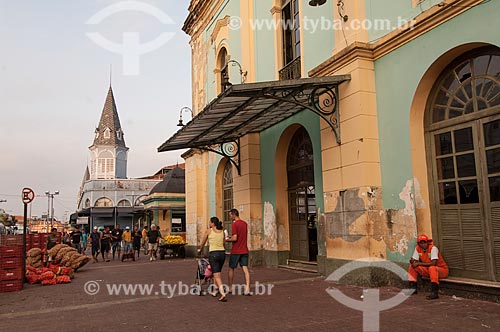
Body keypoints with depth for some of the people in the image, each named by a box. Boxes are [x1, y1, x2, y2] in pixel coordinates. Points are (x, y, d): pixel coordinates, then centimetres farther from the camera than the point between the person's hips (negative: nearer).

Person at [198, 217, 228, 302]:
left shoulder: (209, 231, -2)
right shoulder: (222, 231, 9)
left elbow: (203, 242, 10)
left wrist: (200, 250, 28)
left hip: (213, 254, -5)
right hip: (222, 253, 5)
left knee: (217, 275, -6)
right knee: (217, 273, 21)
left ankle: (223, 294, -17)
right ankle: (215, 291, 30)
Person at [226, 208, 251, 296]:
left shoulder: (234, 224, -14)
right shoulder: (245, 223, 9)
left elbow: (235, 238, -20)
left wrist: (228, 240, -2)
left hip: (235, 251, -6)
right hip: (244, 250, 6)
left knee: (231, 269, 10)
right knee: (245, 269, 2)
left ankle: (230, 288, 21)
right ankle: (247, 289, -6)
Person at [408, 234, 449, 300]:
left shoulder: (433, 248, -23)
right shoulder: (417, 249, -5)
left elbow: (433, 263, -31)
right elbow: (415, 261, -4)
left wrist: (419, 263, -30)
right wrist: (412, 261, -28)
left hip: (442, 270, -6)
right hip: (428, 270, 7)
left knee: (432, 268, -38)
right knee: (412, 267, -6)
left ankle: (434, 293, -38)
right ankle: (413, 288, 0)